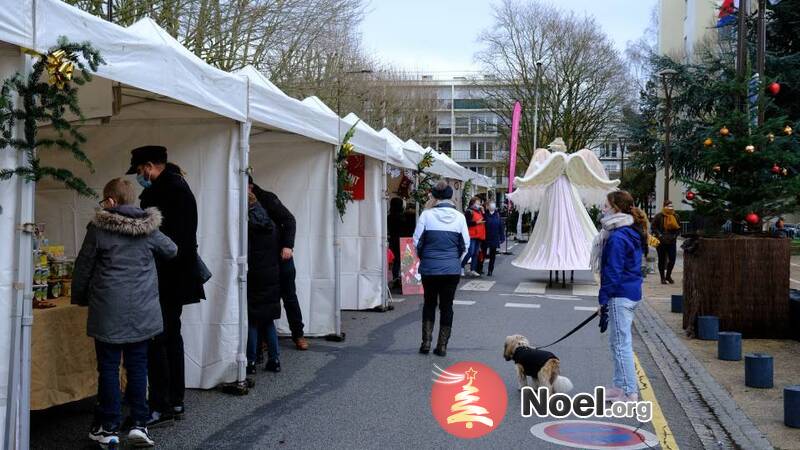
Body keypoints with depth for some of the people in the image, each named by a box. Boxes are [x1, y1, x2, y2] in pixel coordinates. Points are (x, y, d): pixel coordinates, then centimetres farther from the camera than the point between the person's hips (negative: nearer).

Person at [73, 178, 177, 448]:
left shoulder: (98, 228, -6)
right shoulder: (148, 228, 2)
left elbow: (84, 267, 0)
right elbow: (171, 251, 17)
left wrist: (79, 298, 14)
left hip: (108, 310, -2)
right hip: (141, 310, 2)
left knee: (108, 367, 6)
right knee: (137, 365, 9)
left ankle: (109, 428, 11)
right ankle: (139, 424, 9)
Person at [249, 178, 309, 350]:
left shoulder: (267, 198, -11)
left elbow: (289, 219, -13)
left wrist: (288, 245, -23)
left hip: (280, 255, -3)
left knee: (289, 296, 5)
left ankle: (298, 334, 16)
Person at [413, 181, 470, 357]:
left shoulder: (427, 215, -8)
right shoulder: (459, 217, -4)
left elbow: (417, 241, -3)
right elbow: (465, 244, 3)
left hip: (429, 268, -1)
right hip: (452, 269, 1)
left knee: (429, 303, 16)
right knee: (446, 306, 10)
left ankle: (426, 342, 13)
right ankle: (442, 345, 14)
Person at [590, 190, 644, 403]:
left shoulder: (617, 238, -18)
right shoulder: (630, 234, 13)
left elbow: (613, 273, -19)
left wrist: (604, 301, -15)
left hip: (620, 296, -10)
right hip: (631, 292, 10)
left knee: (622, 345, -4)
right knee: (617, 343, 18)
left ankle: (630, 393, 2)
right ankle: (620, 386, 26)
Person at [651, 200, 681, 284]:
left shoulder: (675, 216, 7)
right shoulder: (659, 216, -5)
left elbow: (678, 227, 14)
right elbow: (654, 227, -5)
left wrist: (676, 235, -1)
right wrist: (660, 235, -15)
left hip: (672, 241, 3)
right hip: (661, 242, -3)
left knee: (672, 259, -2)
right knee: (662, 260, 5)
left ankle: (668, 275, 18)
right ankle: (662, 277, 15)